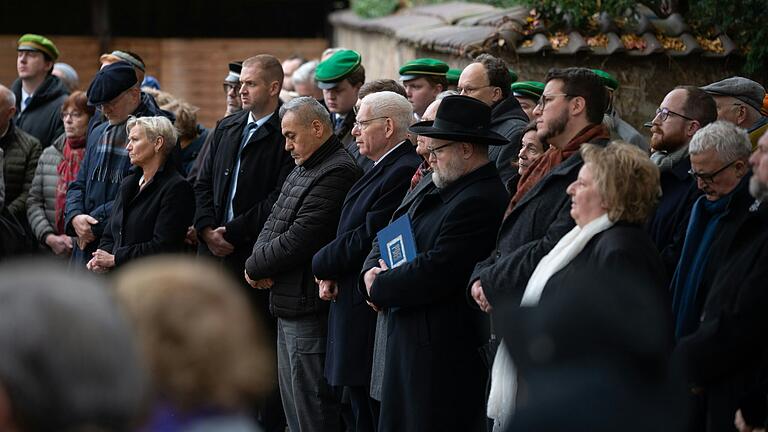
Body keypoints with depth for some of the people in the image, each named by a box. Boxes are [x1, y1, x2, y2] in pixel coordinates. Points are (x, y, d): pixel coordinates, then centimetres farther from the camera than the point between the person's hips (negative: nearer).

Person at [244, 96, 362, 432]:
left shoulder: (337, 173, -17)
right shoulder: (301, 170, 16)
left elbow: (298, 239, -21)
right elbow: (273, 223, 16)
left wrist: (255, 268, -7)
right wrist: (261, 261, -5)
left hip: (309, 307, -10)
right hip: (289, 304, 10)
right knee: (293, 405, 16)